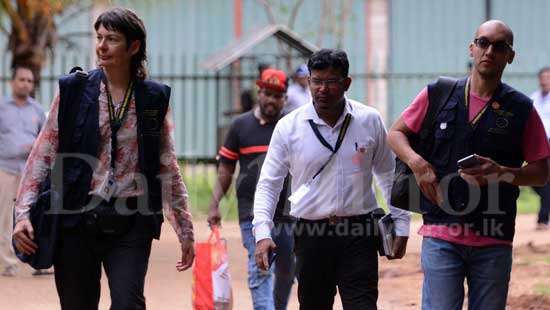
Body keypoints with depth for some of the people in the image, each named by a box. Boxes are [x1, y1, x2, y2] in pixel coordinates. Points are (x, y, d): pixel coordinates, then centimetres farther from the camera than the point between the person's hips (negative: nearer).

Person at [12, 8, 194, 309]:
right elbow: (42, 155, 1)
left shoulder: (154, 98, 5)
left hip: (130, 224, 0)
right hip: (77, 219, 0)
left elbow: (169, 169, 11)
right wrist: (23, 213, -10)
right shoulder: (73, 91, 2)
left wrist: (185, 231, 10)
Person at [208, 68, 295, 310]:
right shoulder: (241, 125, 6)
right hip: (253, 214, -2)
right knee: (259, 272, -13)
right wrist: (215, 204, -1)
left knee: (287, 272, 9)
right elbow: (226, 169, 8)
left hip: (289, 212, 2)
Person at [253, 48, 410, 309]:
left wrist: (400, 225, 10)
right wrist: (262, 233, -8)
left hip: (359, 235, -1)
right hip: (311, 236, 1)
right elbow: (268, 184, 3)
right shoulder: (289, 126, -1)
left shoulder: (370, 121, 2)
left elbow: (389, 175, 12)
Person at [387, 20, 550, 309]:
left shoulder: (521, 109, 4)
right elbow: (395, 134, 14)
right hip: (441, 236, -1)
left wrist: (502, 173, -12)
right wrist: (417, 162, -7)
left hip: (494, 242, 1)